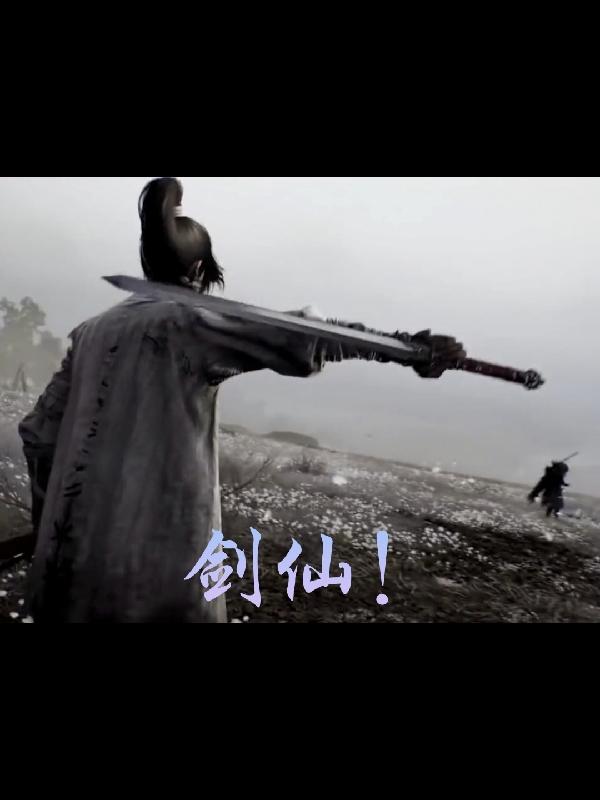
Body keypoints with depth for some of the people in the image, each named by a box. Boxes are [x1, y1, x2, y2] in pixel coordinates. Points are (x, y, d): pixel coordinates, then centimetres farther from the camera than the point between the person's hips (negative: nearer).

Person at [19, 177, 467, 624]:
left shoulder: (91, 331, 9)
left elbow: (40, 432, 13)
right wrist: (406, 346, -12)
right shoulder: (187, 322, -9)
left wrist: (50, 520, 24)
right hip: (157, 558, -6)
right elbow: (299, 337, -16)